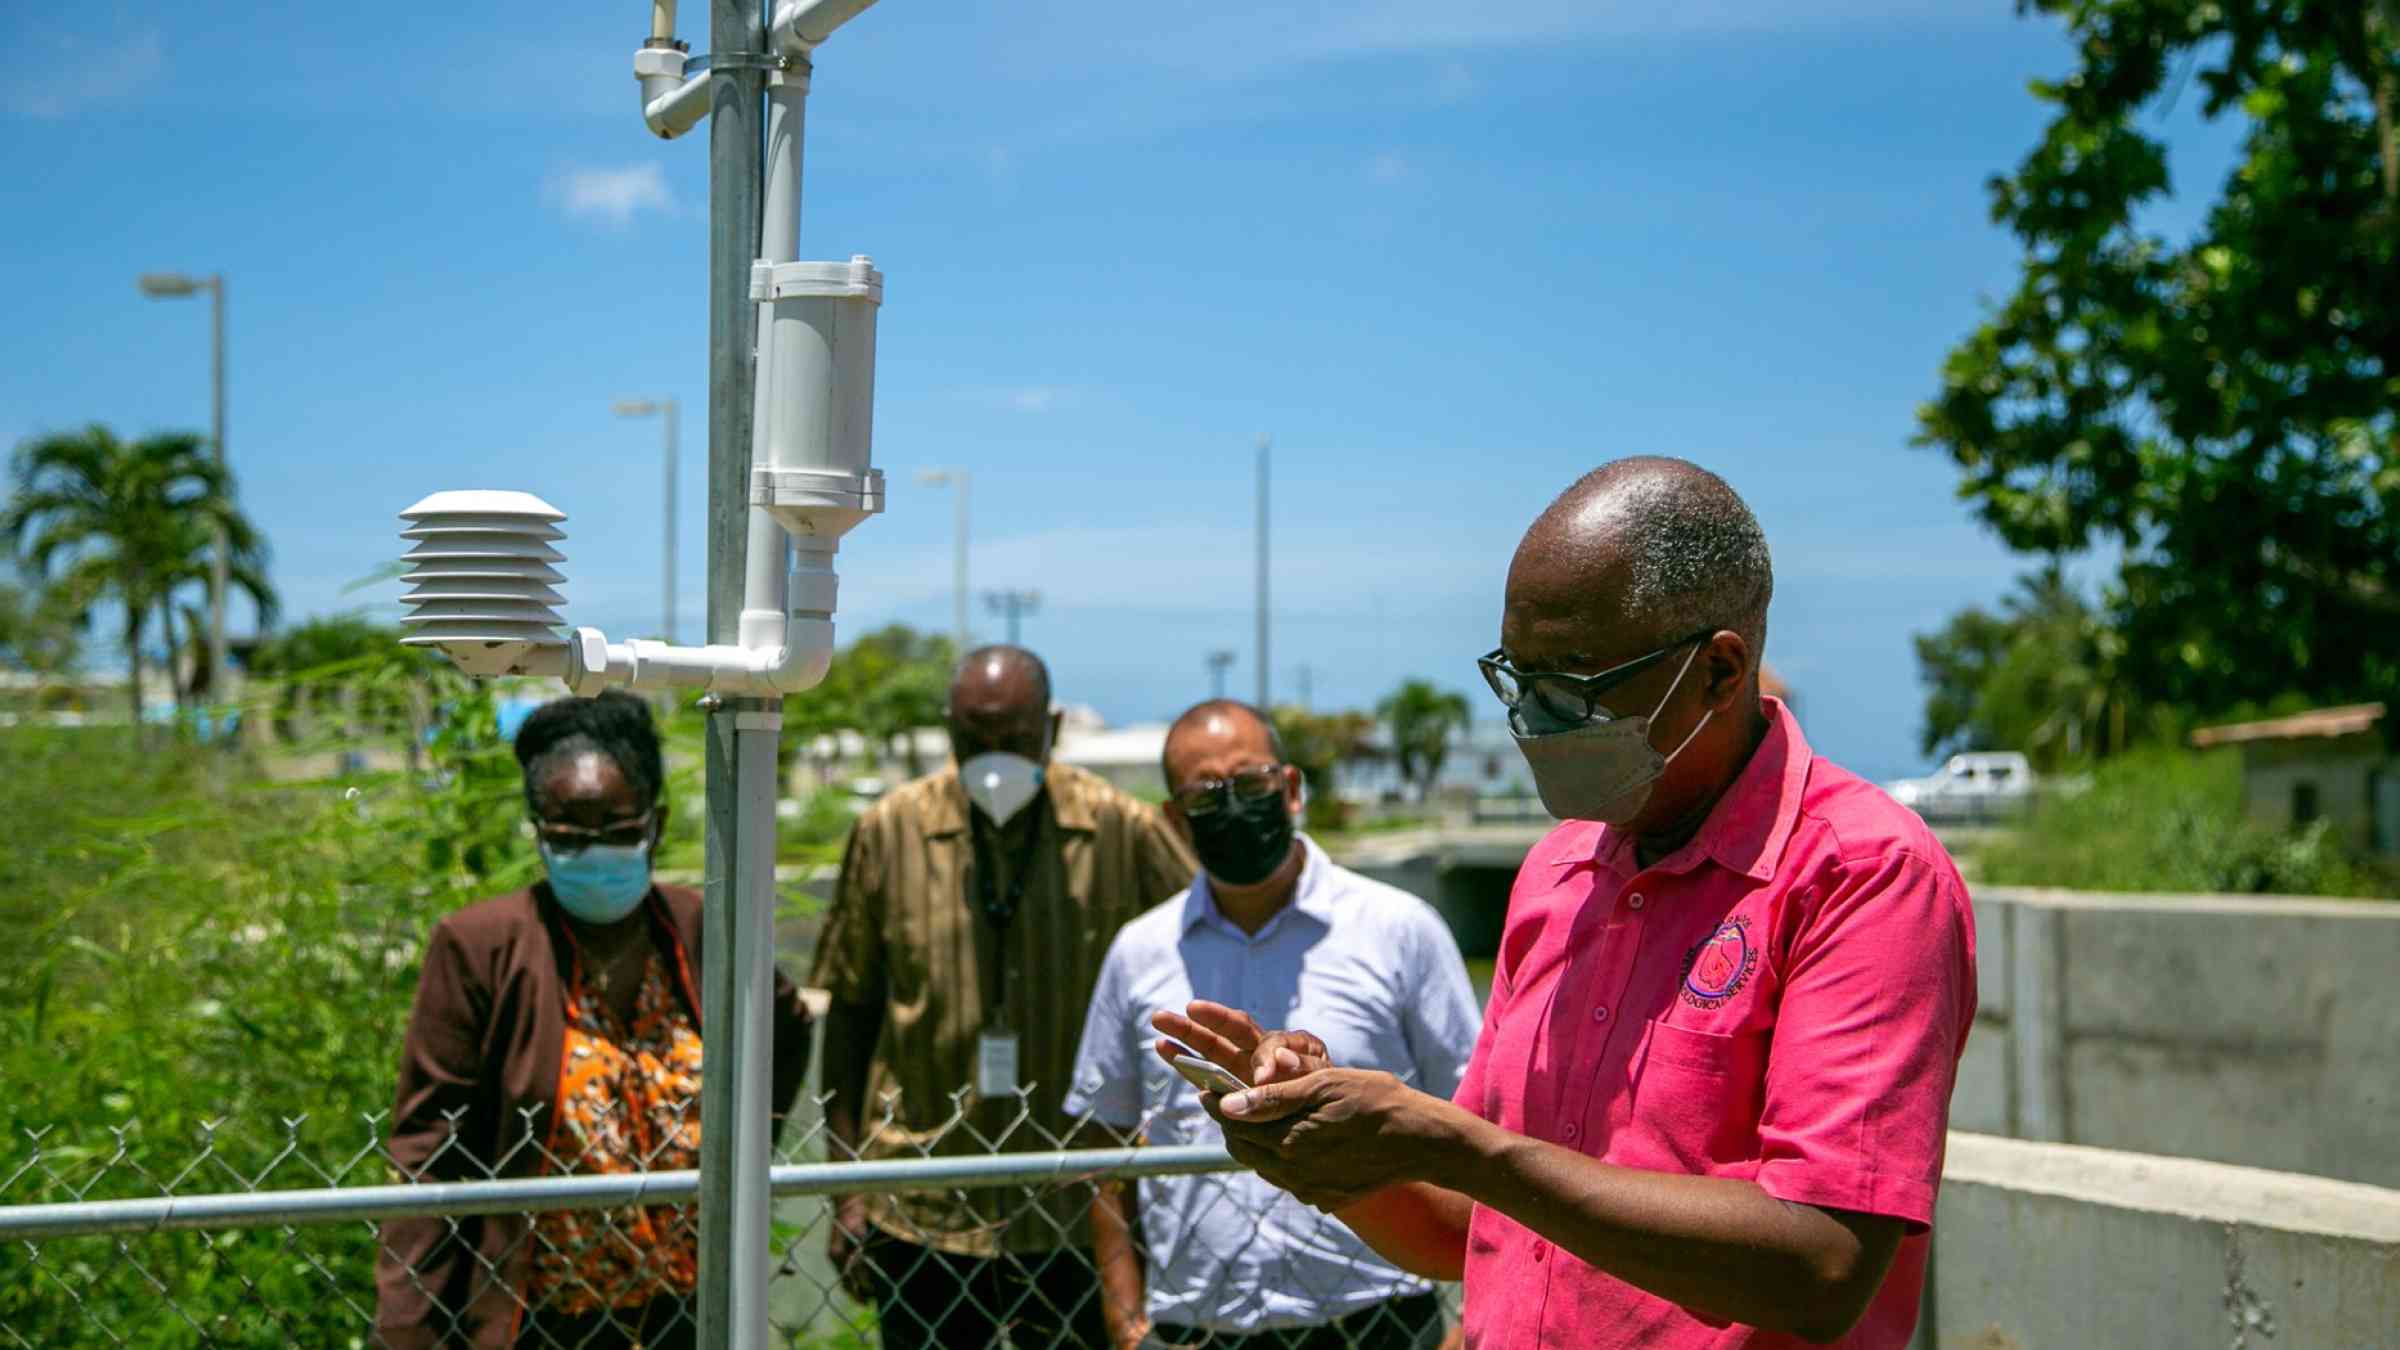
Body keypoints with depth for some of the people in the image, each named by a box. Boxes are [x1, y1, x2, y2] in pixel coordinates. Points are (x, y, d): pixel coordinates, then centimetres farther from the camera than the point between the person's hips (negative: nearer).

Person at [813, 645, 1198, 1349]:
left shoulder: (1122, 832, -5)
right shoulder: (890, 830, -2)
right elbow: (851, 1008, 5)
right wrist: (847, 1185, 3)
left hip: (1076, 1212, 0)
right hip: (921, 1214, 1)